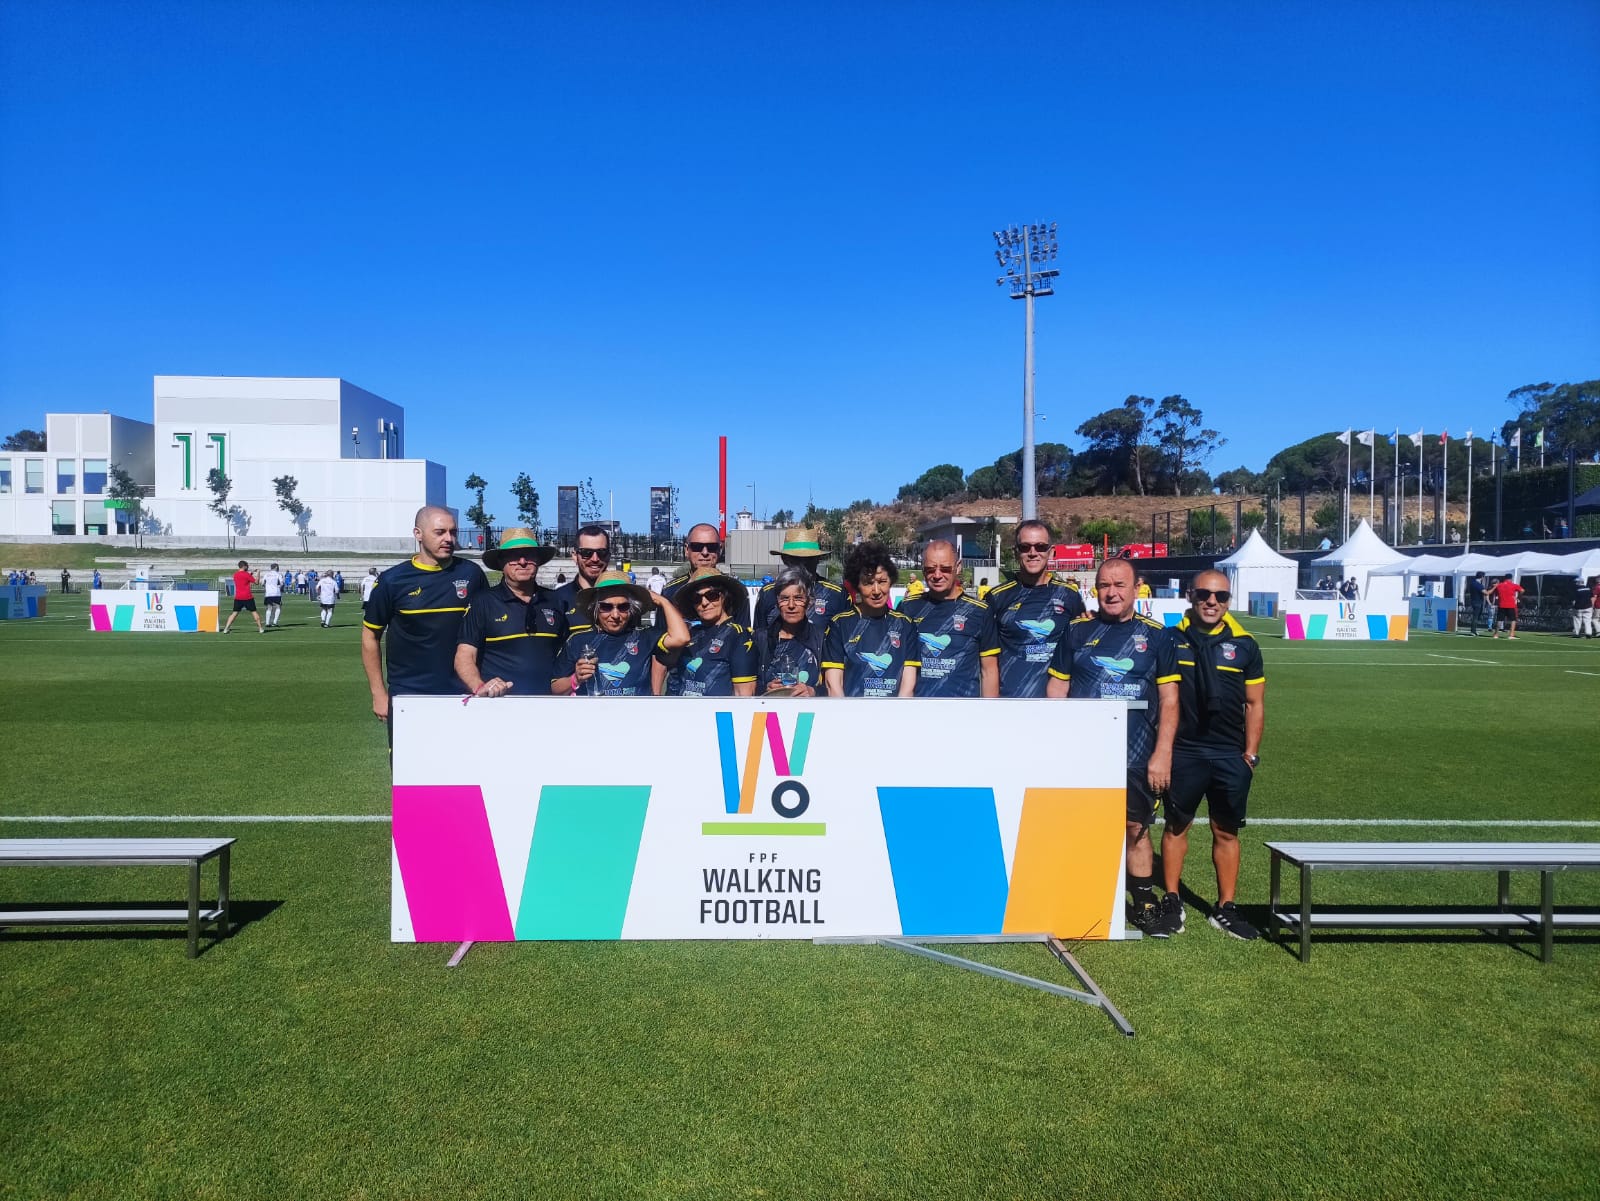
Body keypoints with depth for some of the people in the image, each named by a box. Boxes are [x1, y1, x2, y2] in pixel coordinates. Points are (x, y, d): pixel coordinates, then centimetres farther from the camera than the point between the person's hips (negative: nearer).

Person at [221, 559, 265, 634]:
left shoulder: (235, 575, 9)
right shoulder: (246, 574, -8)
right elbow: (256, 582, -3)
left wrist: (250, 573, 23)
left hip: (238, 598, 4)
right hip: (248, 597, -4)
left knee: (235, 613, 6)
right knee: (254, 612, 5)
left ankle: (226, 629, -3)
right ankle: (260, 628, 8)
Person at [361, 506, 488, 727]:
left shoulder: (471, 574, 2)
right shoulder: (393, 580, -1)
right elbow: (370, 636, 6)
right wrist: (379, 694, 2)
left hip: (461, 694, 1)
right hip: (406, 696, -1)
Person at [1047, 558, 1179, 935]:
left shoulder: (1156, 635, 4)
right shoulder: (1077, 630, 5)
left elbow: (1169, 699, 2)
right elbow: (1056, 688, 7)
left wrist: (1162, 753, -4)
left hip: (1136, 757, 0)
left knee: (1136, 827, 6)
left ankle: (1145, 903, 20)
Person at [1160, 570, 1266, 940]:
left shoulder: (1244, 645, 3)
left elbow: (1254, 703, 7)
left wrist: (1250, 753, 3)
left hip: (1230, 755, 1)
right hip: (1183, 752, -1)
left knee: (1226, 831, 9)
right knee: (1176, 825, 7)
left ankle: (1226, 908, 19)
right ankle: (1172, 901, 19)